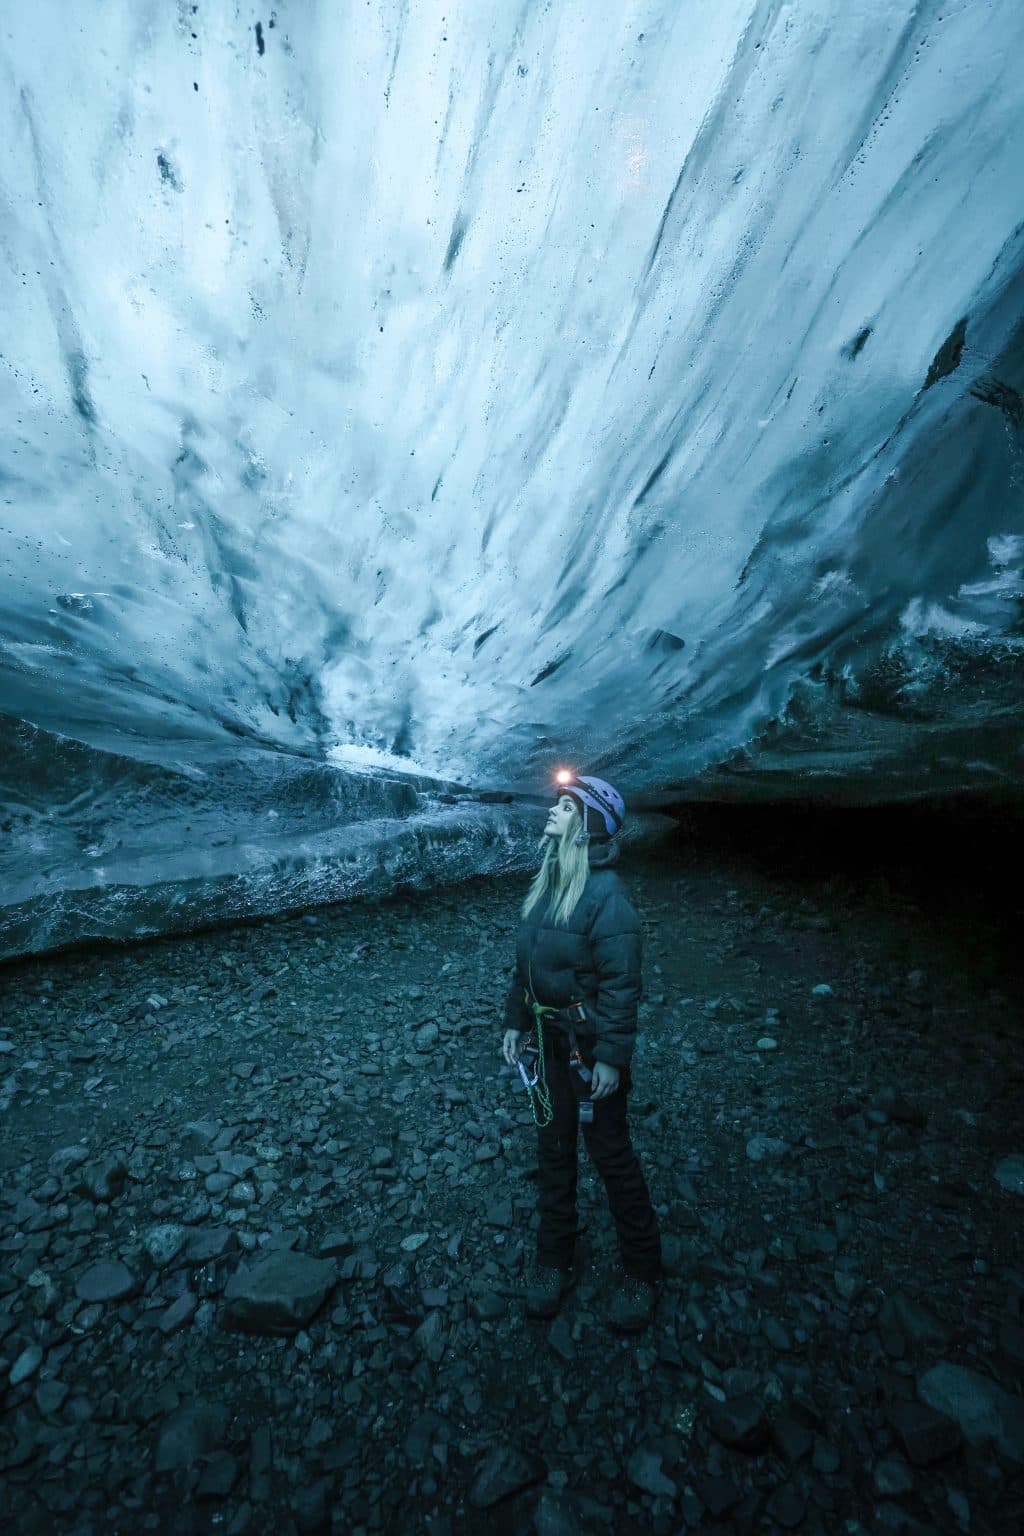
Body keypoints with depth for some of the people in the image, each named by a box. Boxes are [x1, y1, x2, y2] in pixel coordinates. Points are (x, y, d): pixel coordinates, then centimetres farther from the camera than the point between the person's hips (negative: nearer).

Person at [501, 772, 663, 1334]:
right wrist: (515, 1022, 10)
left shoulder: (605, 896, -22)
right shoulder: (547, 882, 0)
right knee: (552, 1147, 20)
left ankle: (641, 1272, 34)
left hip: (589, 1046, -7)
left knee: (610, 1154, 10)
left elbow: (621, 984, -20)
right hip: (546, 1039, 7)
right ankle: (553, 1262, 41)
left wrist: (611, 1057, -18)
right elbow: (525, 962, 8)